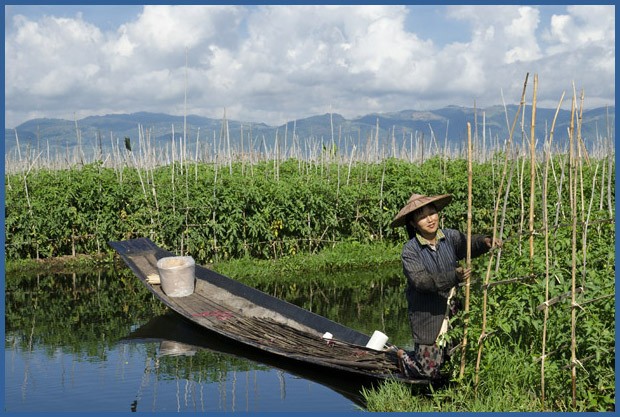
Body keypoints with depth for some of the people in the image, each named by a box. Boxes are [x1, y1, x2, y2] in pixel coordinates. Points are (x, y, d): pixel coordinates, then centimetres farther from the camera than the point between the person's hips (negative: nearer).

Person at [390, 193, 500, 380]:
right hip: (427, 317, -4)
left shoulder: (450, 237, 0)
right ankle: (404, 357, 35)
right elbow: (420, 280, -23)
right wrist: (453, 277, -36)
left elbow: (468, 244, -17)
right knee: (429, 371, 2)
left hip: (453, 312, 4)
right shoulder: (410, 250, -12)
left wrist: (484, 241, -39)